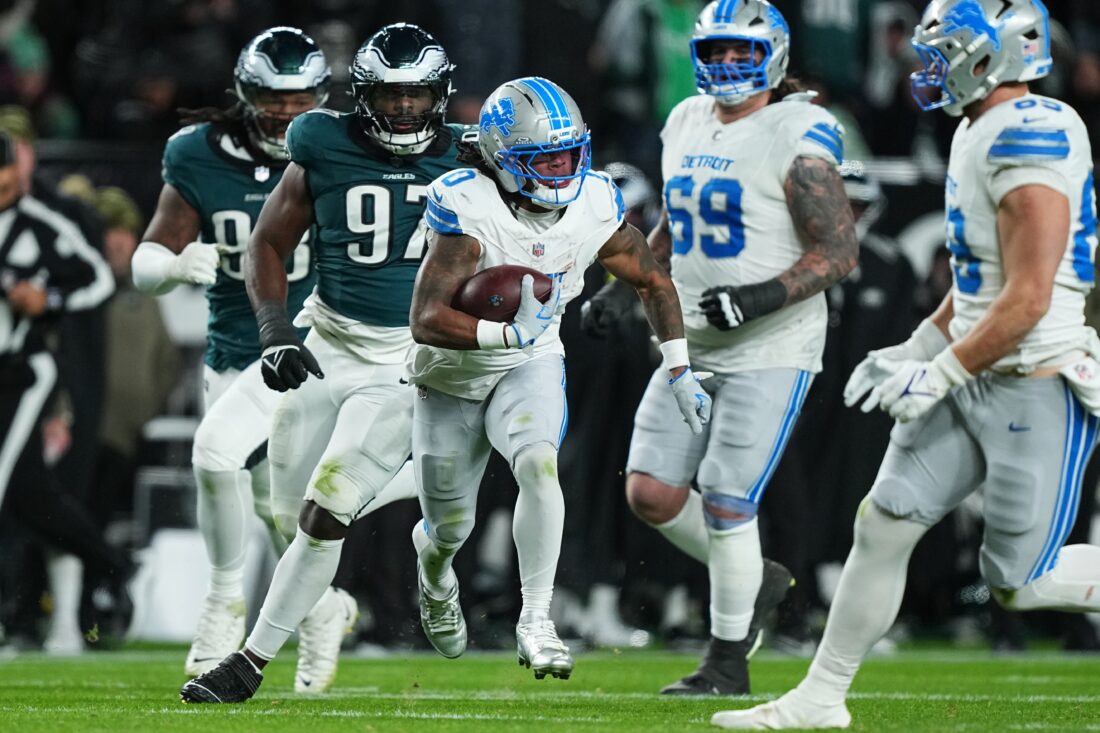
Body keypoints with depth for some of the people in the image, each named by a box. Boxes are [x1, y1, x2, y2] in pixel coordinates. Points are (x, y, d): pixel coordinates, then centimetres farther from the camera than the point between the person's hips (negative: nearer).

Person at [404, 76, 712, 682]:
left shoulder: (593, 209, -15)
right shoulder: (470, 212, -29)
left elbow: (653, 283, 3)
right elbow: (426, 321, -35)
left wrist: (680, 373, 0)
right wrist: (509, 333, -47)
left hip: (530, 368, 2)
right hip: (451, 377, -2)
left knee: (538, 464, -30)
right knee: (450, 527, 11)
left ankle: (535, 622, -25)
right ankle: (434, 576, 51)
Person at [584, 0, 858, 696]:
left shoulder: (797, 142, -14)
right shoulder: (687, 124, 9)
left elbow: (840, 252, -15)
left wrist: (763, 297, -27)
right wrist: (627, 284, 11)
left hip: (771, 352, -7)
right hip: (694, 345, 7)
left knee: (725, 504, -7)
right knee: (652, 494, 2)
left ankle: (728, 663, 7)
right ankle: (757, 580, 26)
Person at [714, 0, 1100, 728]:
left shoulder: (1032, 139, -21)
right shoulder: (979, 134, 11)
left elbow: (1026, 301, -22)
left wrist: (937, 377, -16)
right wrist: (914, 353, 15)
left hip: (1037, 390, -9)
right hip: (976, 377, 9)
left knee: (1022, 581, -5)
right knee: (883, 525, 5)